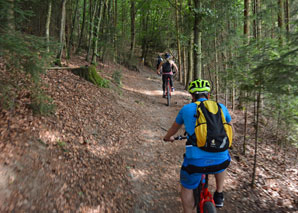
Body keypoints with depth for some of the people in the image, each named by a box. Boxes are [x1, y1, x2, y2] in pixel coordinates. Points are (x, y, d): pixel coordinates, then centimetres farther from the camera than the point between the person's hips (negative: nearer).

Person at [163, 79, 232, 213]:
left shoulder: (186, 109, 8)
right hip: (220, 161, 3)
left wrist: (167, 138, 48)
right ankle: (219, 195, 40)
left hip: (196, 161, -2)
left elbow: (174, 128, 26)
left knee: (187, 187, 25)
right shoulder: (221, 107, 11)